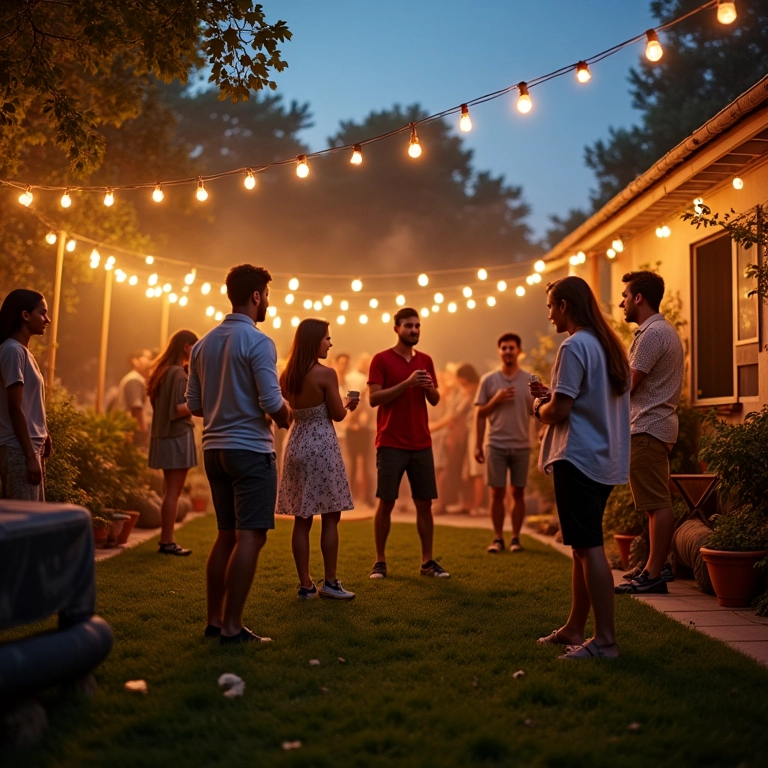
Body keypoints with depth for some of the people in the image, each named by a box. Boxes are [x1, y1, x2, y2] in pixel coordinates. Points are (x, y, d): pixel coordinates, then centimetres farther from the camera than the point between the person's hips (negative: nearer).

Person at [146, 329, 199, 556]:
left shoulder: (163, 370, 14)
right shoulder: (179, 373, -13)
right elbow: (179, 408, -20)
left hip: (164, 435, 9)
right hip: (178, 436, -9)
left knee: (171, 490, 13)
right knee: (173, 491, -5)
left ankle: (165, 540, 16)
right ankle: (167, 542, -1)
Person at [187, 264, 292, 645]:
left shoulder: (204, 343, 10)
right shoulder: (258, 341, -12)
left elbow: (194, 404, 11)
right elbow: (272, 402, -18)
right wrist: (286, 417, 2)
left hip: (214, 449, 8)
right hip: (251, 449, -8)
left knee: (226, 535, 15)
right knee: (250, 537, -2)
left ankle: (214, 620, 19)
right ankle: (232, 626, -1)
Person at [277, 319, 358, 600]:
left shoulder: (287, 376, 6)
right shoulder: (326, 374, -13)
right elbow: (338, 415, -9)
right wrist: (347, 403, 13)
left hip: (297, 445, 6)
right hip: (322, 445, -6)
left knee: (302, 519, 7)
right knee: (330, 518, 4)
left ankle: (305, 585, 12)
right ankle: (330, 582, 8)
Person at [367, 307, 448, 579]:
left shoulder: (426, 360, 12)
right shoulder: (381, 359, -3)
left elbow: (435, 401, 14)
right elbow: (374, 398, -12)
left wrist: (430, 387, -9)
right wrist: (407, 382, -19)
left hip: (422, 445, 5)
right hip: (391, 444, -4)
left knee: (424, 503, 5)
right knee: (386, 503, -1)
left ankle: (427, 561, 14)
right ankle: (380, 561, 10)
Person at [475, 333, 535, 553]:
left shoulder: (530, 380, 5)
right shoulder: (488, 380, 3)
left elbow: (537, 412, 5)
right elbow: (480, 415, 5)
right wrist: (481, 438, -7)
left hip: (521, 446, 1)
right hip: (496, 445, -1)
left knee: (518, 493, 5)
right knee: (497, 492, 1)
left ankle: (515, 538, 14)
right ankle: (498, 538, 10)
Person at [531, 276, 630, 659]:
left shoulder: (574, 346, -13)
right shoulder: (608, 345, 15)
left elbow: (559, 411, -18)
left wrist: (539, 409, 3)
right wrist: (551, 397, 15)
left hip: (578, 458, -10)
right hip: (604, 459, 10)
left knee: (588, 548, -7)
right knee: (584, 547, 14)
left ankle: (605, 639, -4)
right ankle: (574, 629, 23)